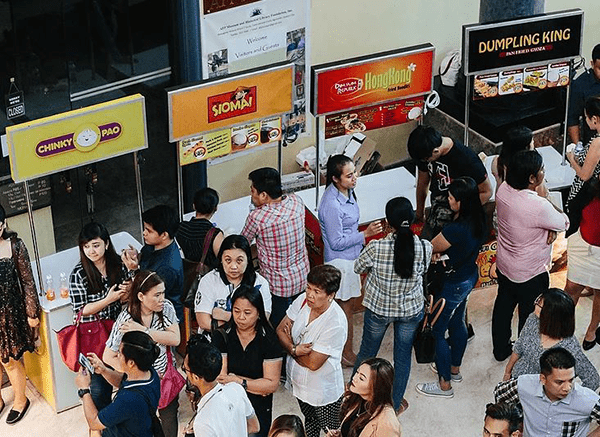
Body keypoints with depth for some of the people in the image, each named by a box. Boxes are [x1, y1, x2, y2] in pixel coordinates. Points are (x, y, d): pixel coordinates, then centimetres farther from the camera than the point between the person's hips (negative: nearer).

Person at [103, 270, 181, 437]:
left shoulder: (166, 308, -11)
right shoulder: (125, 319, -21)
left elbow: (175, 339, -19)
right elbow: (108, 357, -16)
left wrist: (143, 330, -28)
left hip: (166, 372, 3)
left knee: (169, 416, 12)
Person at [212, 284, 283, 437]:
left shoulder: (269, 340, -12)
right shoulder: (222, 336, -8)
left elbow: (272, 384, -16)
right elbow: (220, 377, -16)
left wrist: (237, 381, -23)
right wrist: (258, 386, -18)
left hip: (259, 412, -1)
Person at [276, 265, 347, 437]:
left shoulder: (336, 323, -32)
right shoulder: (303, 300, -14)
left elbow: (313, 363, -29)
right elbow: (280, 330, -6)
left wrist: (291, 348, -13)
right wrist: (295, 349, -25)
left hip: (324, 393, -6)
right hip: (299, 382, 6)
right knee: (310, 423, 31)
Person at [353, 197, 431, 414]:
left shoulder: (376, 247, -28)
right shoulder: (425, 247, -22)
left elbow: (358, 268, -8)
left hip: (378, 309, -1)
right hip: (411, 310, 1)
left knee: (367, 352, 23)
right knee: (403, 356, 21)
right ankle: (396, 403, 37)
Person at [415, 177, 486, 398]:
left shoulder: (455, 230, -35)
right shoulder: (477, 220, -9)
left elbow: (430, 248, -19)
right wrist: (442, 251, -3)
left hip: (453, 284, -9)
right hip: (469, 276, 9)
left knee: (437, 331, 8)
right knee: (457, 323, 27)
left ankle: (444, 384, 21)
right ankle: (454, 369, 47)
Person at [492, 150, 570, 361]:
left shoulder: (504, 189, -15)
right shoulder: (539, 207, -36)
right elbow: (564, 223, -17)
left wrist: (552, 227, -13)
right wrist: (546, 198, -8)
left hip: (504, 266, 7)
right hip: (530, 275, -7)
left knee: (503, 306, 27)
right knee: (530, 318, 18)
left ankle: (500, 349, 48)